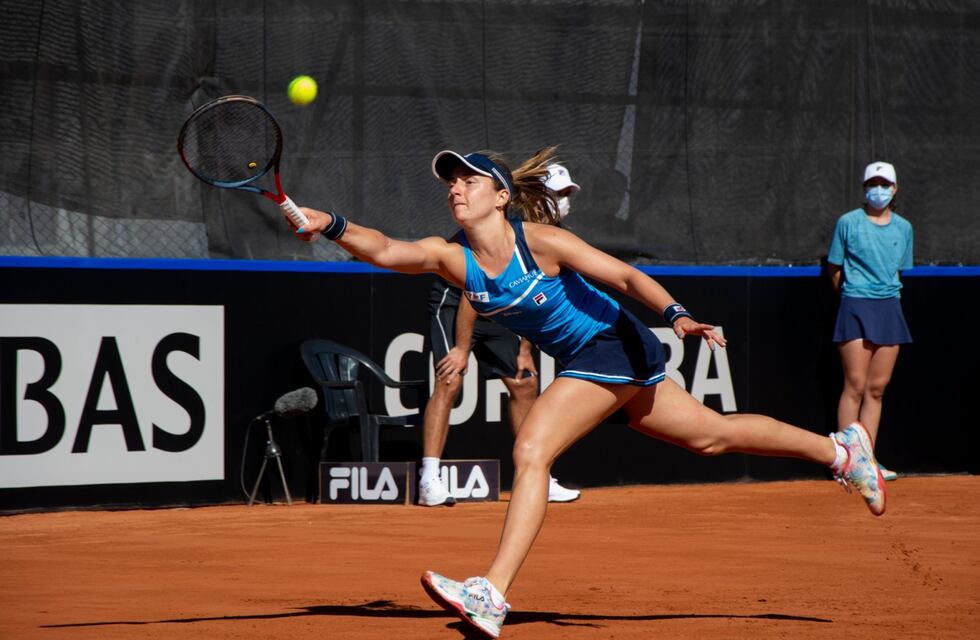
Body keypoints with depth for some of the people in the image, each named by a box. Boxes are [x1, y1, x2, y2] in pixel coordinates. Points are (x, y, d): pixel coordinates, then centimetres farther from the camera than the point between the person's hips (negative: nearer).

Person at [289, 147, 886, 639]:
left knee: (531, 452, -21)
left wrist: (676, 314, -31)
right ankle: (841, 448, 36)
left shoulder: (542, 242, -20)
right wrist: (331, 225, -35)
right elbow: (383, 249, -19)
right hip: (582, 363, 7)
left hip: (614, 346, -7)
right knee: (714, 434, 18)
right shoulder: (449, 257, -5)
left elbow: (628, 276, -17)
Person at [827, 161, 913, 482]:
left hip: (890, 309, 4)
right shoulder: (848, 223, -1)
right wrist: (851, 296, 6)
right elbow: (834, 269, 5)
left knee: (877, 388, 5)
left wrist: (888, 294, 10)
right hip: (856, 308, -4)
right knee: (856, 386, -8)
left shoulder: (904, 228, 11)